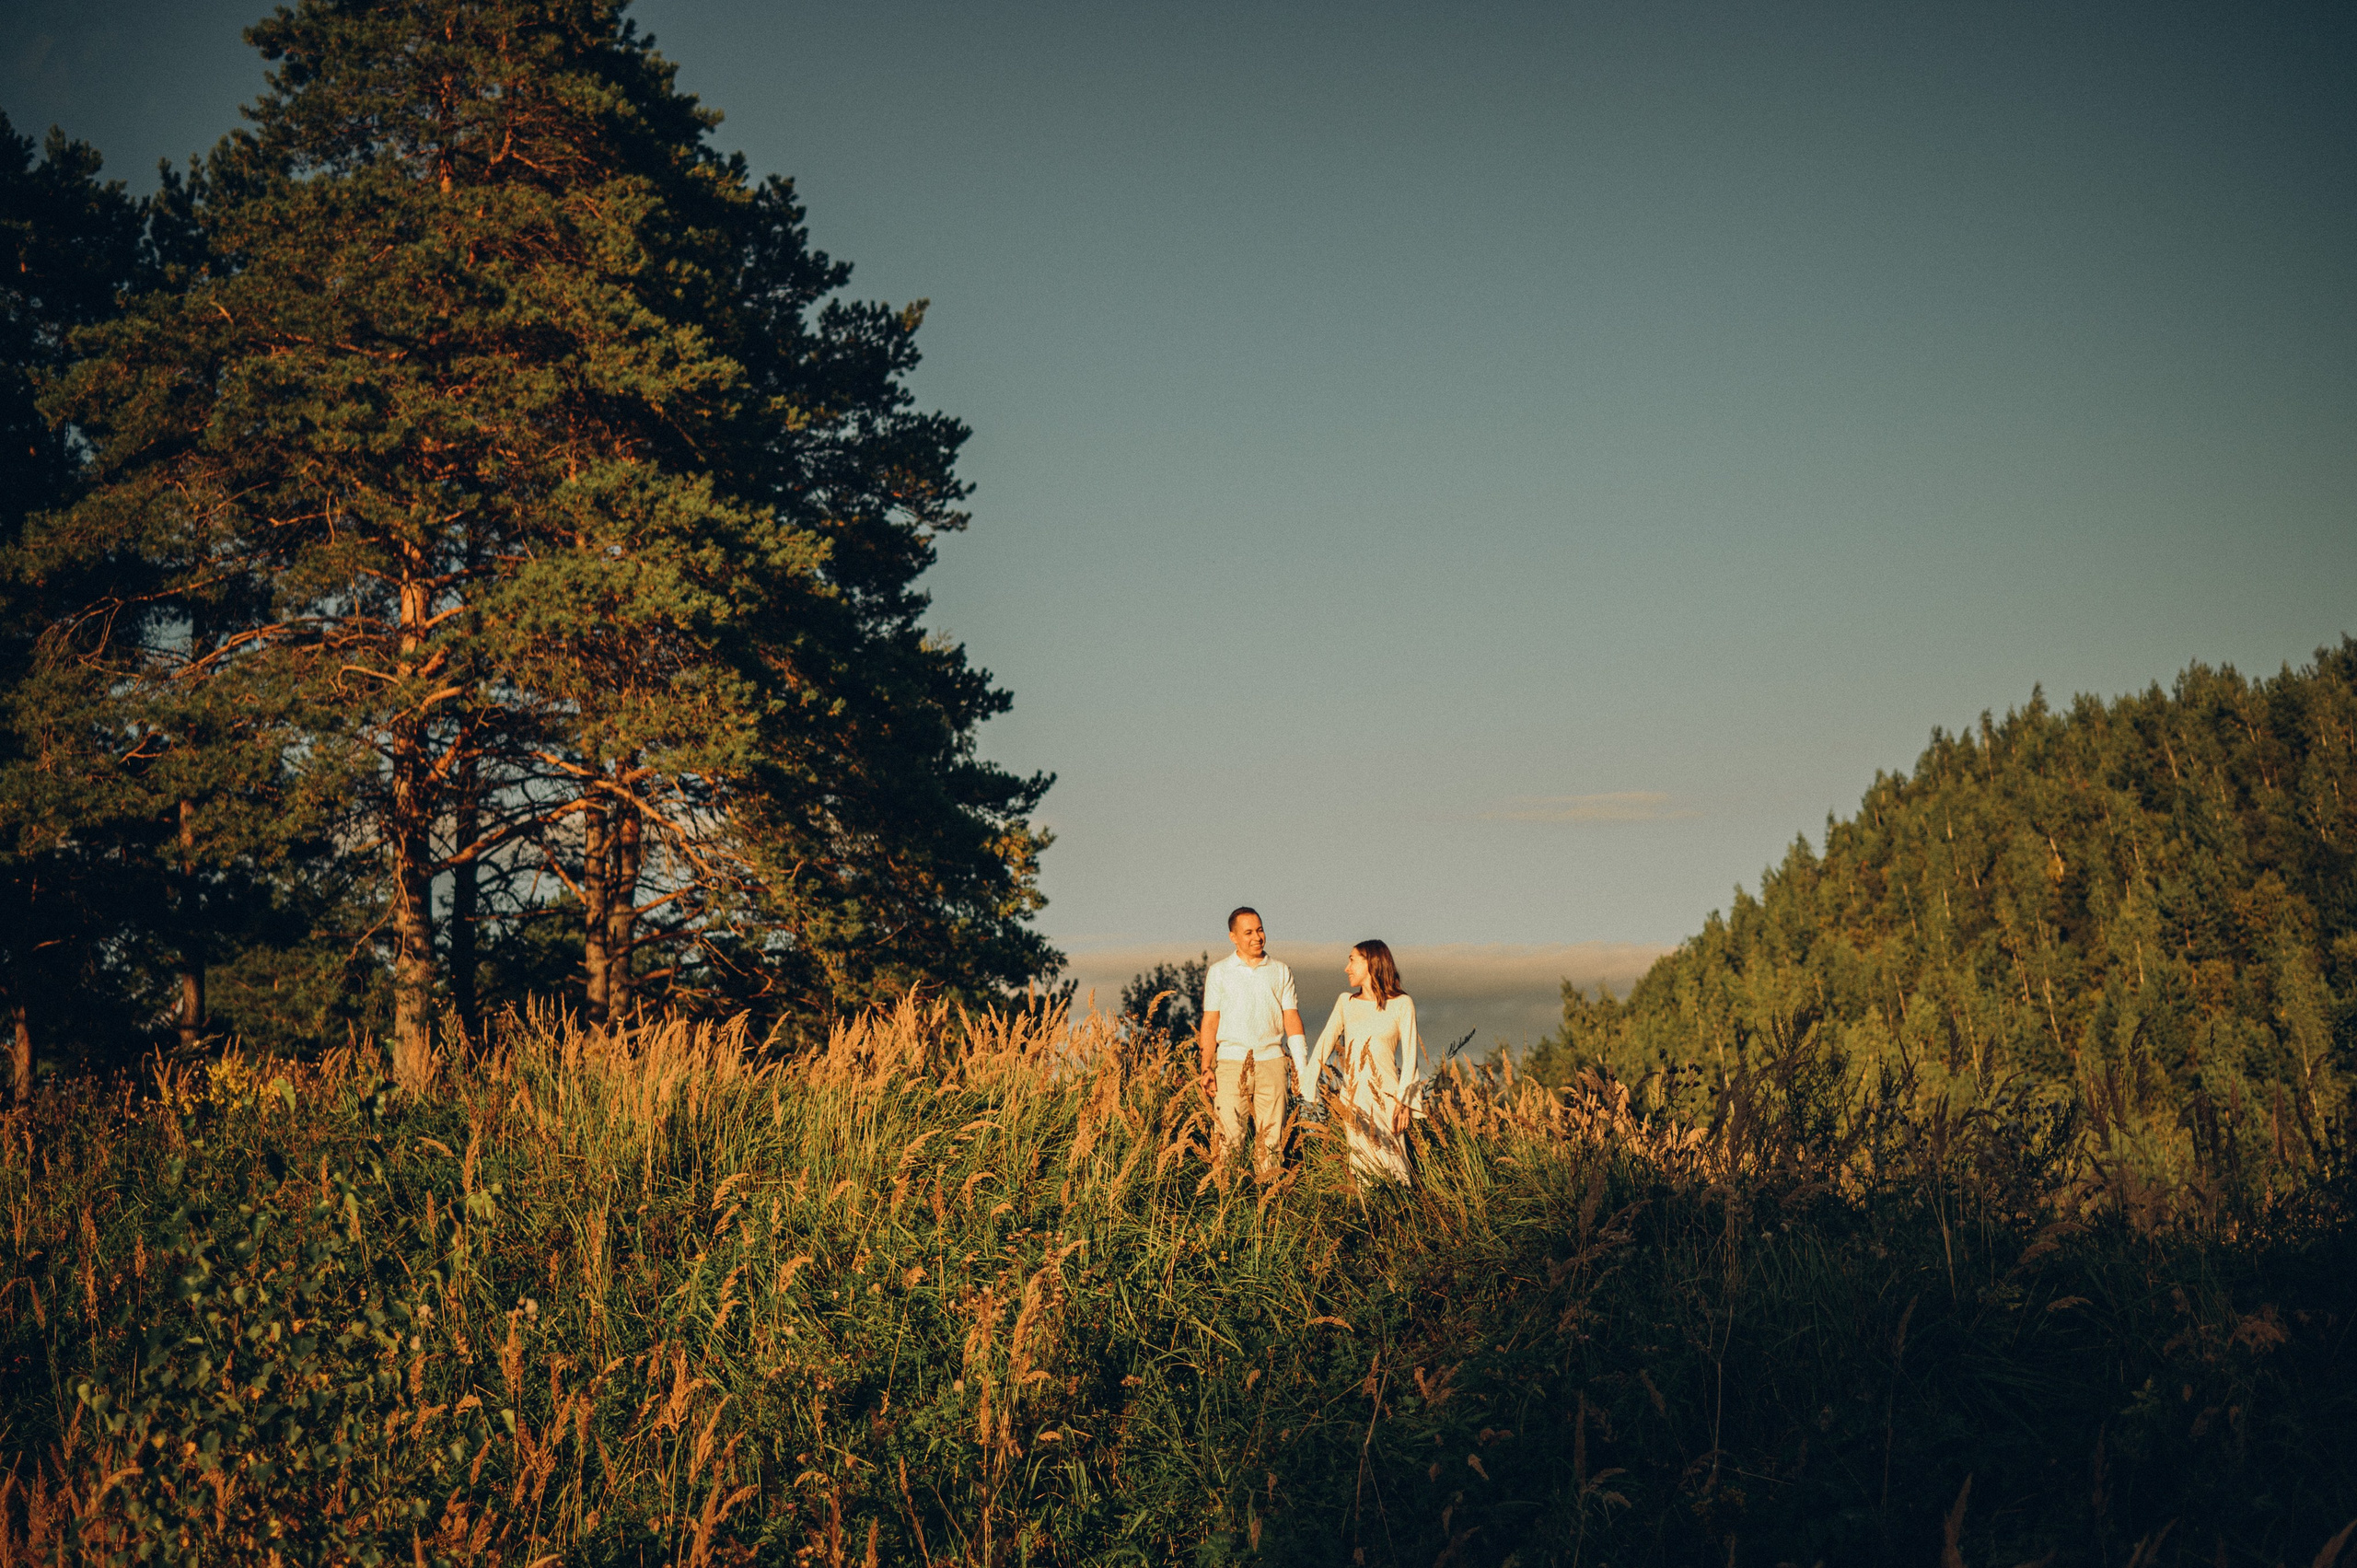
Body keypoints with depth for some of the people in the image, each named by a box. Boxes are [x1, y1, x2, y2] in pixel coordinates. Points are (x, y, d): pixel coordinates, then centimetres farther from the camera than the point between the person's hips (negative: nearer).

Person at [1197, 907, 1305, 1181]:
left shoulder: (1281, 972, 11)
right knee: (1229, 1133, -7)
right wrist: (1206, 1068, -2)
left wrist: (1302, 1066, -1)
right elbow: (1210, 1022, 6)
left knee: (1271, 1135, -1)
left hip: (1271, 1061, 1)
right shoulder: (1219, 972, 8)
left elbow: (1291, 1018, 9)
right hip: (1231, 1062, -1)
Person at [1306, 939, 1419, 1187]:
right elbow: (1324, 1045, 9)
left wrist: (1402, 1101, -12)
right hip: (1352, 1098, 4)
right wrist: (1307, 1088, -1)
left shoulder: (1401, 1004, 0)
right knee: (1359, 1164, 2)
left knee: (1390, 1166, -8)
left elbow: (1409, 1055, -2)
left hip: (1385, 1095, -4)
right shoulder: (1346, 1002, 12)